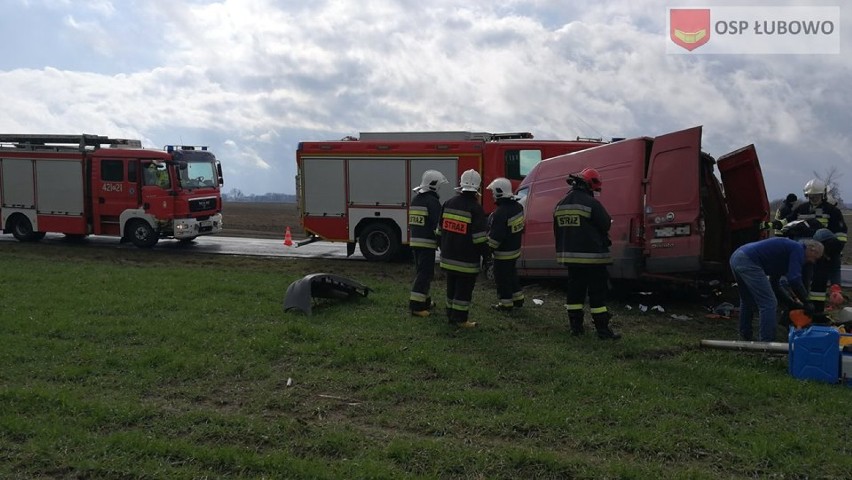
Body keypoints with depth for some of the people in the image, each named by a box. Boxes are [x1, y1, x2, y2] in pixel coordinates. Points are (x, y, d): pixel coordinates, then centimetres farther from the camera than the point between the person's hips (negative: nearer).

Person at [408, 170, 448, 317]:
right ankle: (416, 306, -7)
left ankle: (424, 301, 27)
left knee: (421, 272, 18)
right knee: (425, 273, -6)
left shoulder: (415, 199, 13)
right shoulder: (432, 201, -13)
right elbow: (437, 224, -18)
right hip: (427, 243, -9)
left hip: (415, 241, 9)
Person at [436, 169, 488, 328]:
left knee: (452, 287, 16)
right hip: (467, 260, -6)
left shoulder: (448, 204, 5)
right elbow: (480, 238, -17)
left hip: (449, 257, 6)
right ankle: (460, 318, 6)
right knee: (464, 289, 2)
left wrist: (443, 248, 24)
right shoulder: (475, 208, -15)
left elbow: (440, 230, 13)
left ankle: (451, 314, 25)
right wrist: (486, 253, -4)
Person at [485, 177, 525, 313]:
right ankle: (518, 300, 34)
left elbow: (495, 236, -25)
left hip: (503, 253, -9)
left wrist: (489, 249, -13)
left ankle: (505, 305, 14)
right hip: (515, 250, 9)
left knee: (502, 279, 4)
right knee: (512, 274, 23)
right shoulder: (518, 207, 2)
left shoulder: (500, 213, -27)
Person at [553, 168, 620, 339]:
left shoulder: (560, 205, 10)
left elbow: (557, 231, 15)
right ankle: (603, 329, 3)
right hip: (591, 256, -7)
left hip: (570, 256, 7)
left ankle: (576, 326, 17)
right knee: (597, 293, -1)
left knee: (575, 290, 13)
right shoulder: (591, 203, -15)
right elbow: (606, 225, -11)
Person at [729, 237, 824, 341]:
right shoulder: (798, 249, 0)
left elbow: (774, 278, 33)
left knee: (747, 302, 26)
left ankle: (746, 336, 36)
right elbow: (794, 279, -13)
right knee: (769, 303, -5)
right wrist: (806, 302, -3)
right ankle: (767, 343, -4)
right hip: (749, 261, -10)